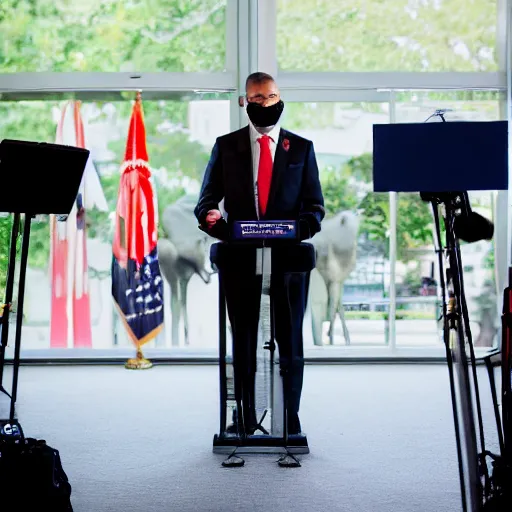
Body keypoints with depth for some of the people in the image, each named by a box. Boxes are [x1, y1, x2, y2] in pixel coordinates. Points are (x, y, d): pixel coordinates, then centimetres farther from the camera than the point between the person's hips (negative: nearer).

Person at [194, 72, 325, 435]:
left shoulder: (301, 148, 10)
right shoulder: (226, 146, 10)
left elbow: (315, 204, 6)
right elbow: (207, 200, 6)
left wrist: (305, 226, -16)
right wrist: (211, 217, -18)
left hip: (289, 256, 0)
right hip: (240, 256, 1)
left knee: (290, 341, 4)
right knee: (243, 341, 8)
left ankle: (291, 418, 13)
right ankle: (246, 416, 18)